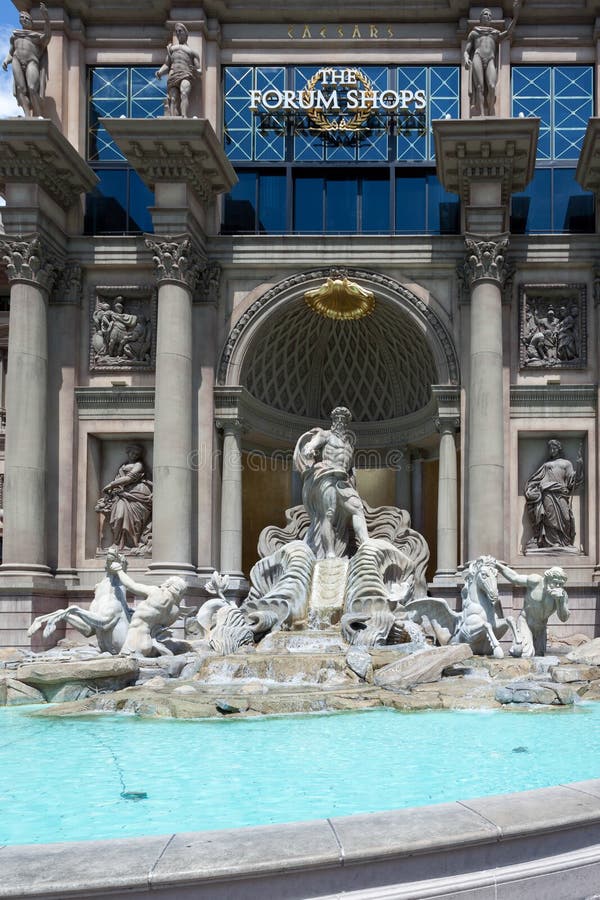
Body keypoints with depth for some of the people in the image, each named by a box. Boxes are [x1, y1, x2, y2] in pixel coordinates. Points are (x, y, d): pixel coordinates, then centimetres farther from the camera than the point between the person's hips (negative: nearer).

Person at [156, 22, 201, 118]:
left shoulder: (192, 51, 26)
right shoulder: (171, 47, 35)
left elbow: (200, 72, 15)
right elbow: (166, 65, 26)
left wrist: (196, 71, -10)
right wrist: (160, 72, 3)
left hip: (186, 75, -3)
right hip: (172, 76, 3)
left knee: (184, 93, -33)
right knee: (173, 100, -19)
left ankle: (184, 117, -54)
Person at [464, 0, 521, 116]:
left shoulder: (496, 34, 31)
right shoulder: (473, 33, 28)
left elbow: (508, 32, 10)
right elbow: (466, 51, 18)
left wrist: (515, 16, -3)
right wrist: (466, 59, -7)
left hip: (491, 60, 1)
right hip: (477, 58, -1)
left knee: (491, 87, -25)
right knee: (479, 87, -22)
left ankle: (490, 112, -12)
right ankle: (481, 115, -34)